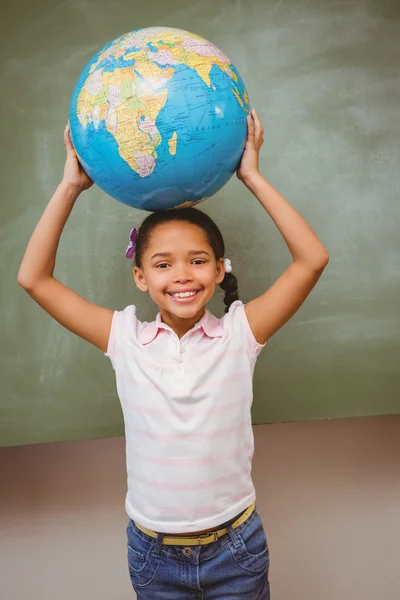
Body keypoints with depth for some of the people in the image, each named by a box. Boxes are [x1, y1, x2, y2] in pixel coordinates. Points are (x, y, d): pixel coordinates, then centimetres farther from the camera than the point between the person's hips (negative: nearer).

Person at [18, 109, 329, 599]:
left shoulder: (239, 333, -11)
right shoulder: (126, 339, -8)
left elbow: (312, 259, -18)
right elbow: (33, 278, -8)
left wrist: (252, 178, -17)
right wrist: (71, 186, -11)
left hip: (235, 547, -1)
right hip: (152, 553, 1)